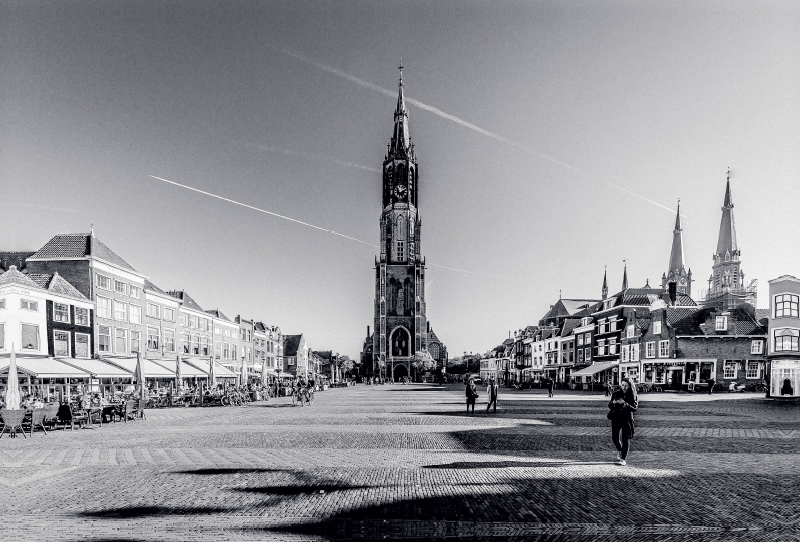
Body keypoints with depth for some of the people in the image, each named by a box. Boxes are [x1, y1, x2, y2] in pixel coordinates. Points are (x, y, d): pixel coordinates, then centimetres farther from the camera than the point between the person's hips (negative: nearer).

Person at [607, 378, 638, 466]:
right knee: (615, 438, 3)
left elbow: (634, 409, -12)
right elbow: (609, 406, 0)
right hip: (616, 418, 2)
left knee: (625, 439, -5)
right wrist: (613, 402, -23)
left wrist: (625, 404, -29)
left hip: (627, 419, -2)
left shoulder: (633, 396, -3)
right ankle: (620, 451, 34)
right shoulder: (616, 394, 2)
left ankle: (623, 458, 3)